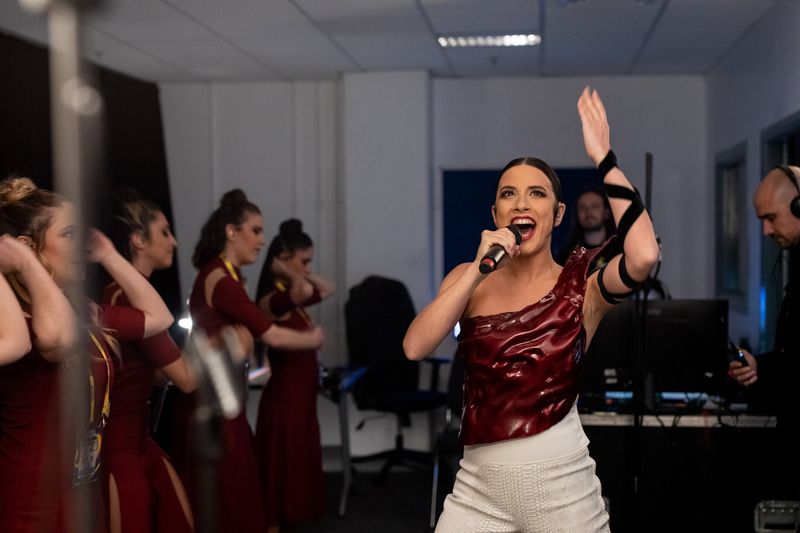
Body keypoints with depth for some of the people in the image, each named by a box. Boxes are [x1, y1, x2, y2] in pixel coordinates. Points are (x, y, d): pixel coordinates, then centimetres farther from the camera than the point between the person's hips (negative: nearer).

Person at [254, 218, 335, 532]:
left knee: (298, 471, 17)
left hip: (300, 396, 10)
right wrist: (286, 273, -21)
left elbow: (327, 289, 20)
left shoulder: (292, 298, 9)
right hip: (284, 397, -10)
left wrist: (303, 273, 7)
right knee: (282, 473, -1)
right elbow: (306, 290, -40)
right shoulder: (273, 300, -20)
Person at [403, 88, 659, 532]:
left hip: (560, 484, -2)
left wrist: (604, 158, -20)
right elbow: (415, 347, -10)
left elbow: (644, 256, -24)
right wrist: (478, 269, -15)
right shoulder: (468, 278, 5)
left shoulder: (581, 284, -3)